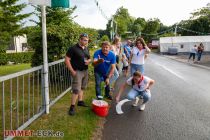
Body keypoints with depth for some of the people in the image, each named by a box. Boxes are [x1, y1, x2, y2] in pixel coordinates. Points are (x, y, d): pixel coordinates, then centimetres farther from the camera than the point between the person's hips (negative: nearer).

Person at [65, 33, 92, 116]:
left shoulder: (86, 49, 10)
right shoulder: (73, 48, -12)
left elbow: (89, 58, 21)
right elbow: (67, 60, -14)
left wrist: (89, 61, -5)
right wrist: (72, 71, -17)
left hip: (85, 71, 7)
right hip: (77, 71, -7)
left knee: (82, 88, 17)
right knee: (76, 89, -9)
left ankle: (80, 101, 32)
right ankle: (72, 107, 2)